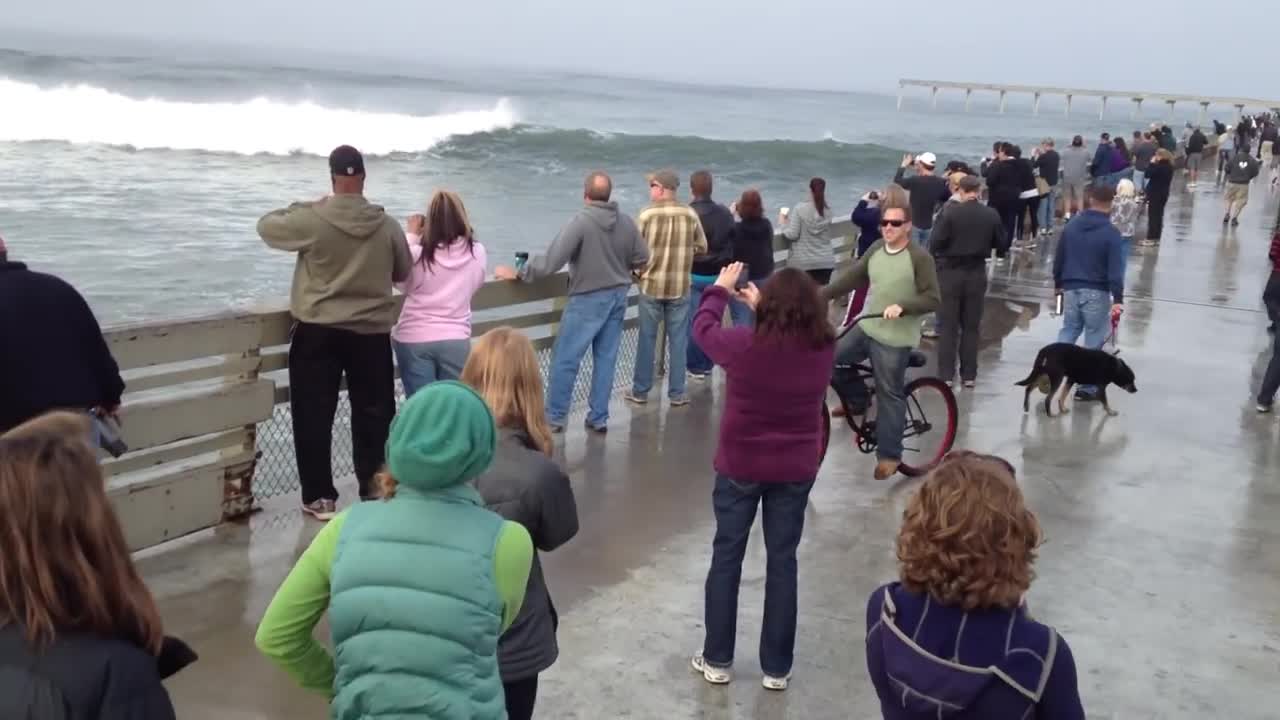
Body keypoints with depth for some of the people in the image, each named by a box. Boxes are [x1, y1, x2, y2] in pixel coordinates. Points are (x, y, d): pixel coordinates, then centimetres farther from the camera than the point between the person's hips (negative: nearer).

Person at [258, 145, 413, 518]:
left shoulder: (312, 219, -11)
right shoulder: (387, 225, -4)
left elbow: (266, 226, 6)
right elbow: (404, 273, 9)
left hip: (317, 333, -2)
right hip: (372, 334, 2)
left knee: (313, 416, 8)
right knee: (373, 416, 11)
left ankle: (319, 497, 11)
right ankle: (375, 494, 17)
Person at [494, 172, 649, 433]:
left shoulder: (581, 221, -19)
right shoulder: (627, 222, -3)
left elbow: (551, 261, -21)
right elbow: (642, 259, 5)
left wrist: (518, 274, -10)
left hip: (588, 298, -6)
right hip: (618, 296, 6)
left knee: (565, 358, 3)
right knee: (606, 358, 11)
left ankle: (554, 417, 10)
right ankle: (598, 417, 17)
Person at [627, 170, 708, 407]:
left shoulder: (647, 214, -10)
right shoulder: (690, 214, -3)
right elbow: (702, 248, 5)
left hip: (651, 285, -1)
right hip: (680, 287, 1)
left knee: (647, 339, 9)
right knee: (678, 340, 9)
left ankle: (640, 391, 16)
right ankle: (677, 393, 13)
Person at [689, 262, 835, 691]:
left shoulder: (744, 344, -20)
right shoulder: (823, 349, -12)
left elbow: (703, 326, 0)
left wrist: (721, 289, 17)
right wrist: (760, 305, 19)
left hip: (740, 467, -2)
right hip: (796, 470, 2)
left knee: (726, 557, 13)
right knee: (783, 562, 13)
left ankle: (717, 660, 22)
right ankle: (777, 668, 21)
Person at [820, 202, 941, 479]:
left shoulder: (920, 257, -14)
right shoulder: (876, 250, 5)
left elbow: (933, 299, -17)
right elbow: (851, 278, 7)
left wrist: (902, 307, -32)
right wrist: (819, 295, -3)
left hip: (895, 338, -6)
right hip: (866, 327, 7)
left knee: (889, 395, 1)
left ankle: (889, 455, 15)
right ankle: (857, 401, 28)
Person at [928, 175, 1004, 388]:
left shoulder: (950, 213, -14)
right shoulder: (991, 215, -4)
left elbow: (935, 243, -15)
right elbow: (1001, 243, 7)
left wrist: (938, 258, 6)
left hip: (951, 273, -2)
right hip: (977, 274, 2)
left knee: (948, 326, 5)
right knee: (971, 326, 11)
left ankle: (946, 375, 4)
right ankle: (969, 375, 13)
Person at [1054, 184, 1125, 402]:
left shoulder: (1071, 226, 6)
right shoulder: (1111, 233, -10)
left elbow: (1059, 258, 12)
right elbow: (1115, 269, -15)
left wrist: (1058, 284, 25)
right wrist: (1117, 299, -15)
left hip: (1071, 289, 5)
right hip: (1096, 292, -5)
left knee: (1068, 332, 16)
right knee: (1094, 339, 4)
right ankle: (1087, 388, 6)